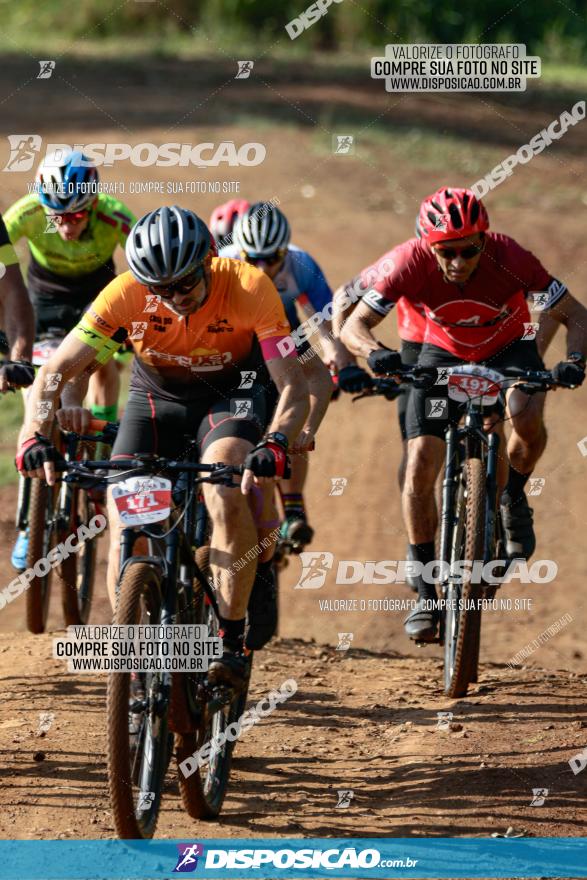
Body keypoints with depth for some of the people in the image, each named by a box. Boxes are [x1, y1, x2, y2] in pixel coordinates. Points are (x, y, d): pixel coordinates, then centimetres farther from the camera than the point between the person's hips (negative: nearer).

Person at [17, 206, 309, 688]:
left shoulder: (250, 288, -31)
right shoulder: (126, 295, -27)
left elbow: (294, 387, -32)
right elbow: (55, 371, -25)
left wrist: (274, 445, -51)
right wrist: (35, 432, -43)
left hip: (230, 396, -2)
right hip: (156, 396, 2)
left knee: (225, 492, -31)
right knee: (123, 524, -15)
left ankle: (234, 641, -18)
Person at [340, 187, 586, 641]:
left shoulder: (508, 257, -33)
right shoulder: (412, 262, -31)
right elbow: (355, 324, -27)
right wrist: (375, 353, -48)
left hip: (510, 348, -1)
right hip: (444, 353, 1)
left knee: (527, 418, -34)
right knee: (420, 469, -13)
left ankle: (513, 500, -2)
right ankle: (426, 595, -2)